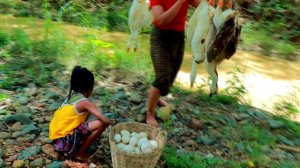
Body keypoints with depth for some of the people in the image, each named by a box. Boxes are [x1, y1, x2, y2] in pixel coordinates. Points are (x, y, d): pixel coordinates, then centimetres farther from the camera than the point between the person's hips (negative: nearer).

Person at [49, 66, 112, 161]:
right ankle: (80, 153, 2)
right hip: (63, 141, -8)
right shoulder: (84, 102, -14)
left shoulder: (71, 96, 9)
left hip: (56, 138, 9)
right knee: (101, 124, -13)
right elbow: (105, 121, -17)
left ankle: (73, 149, 16)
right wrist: (112, 124, 2)